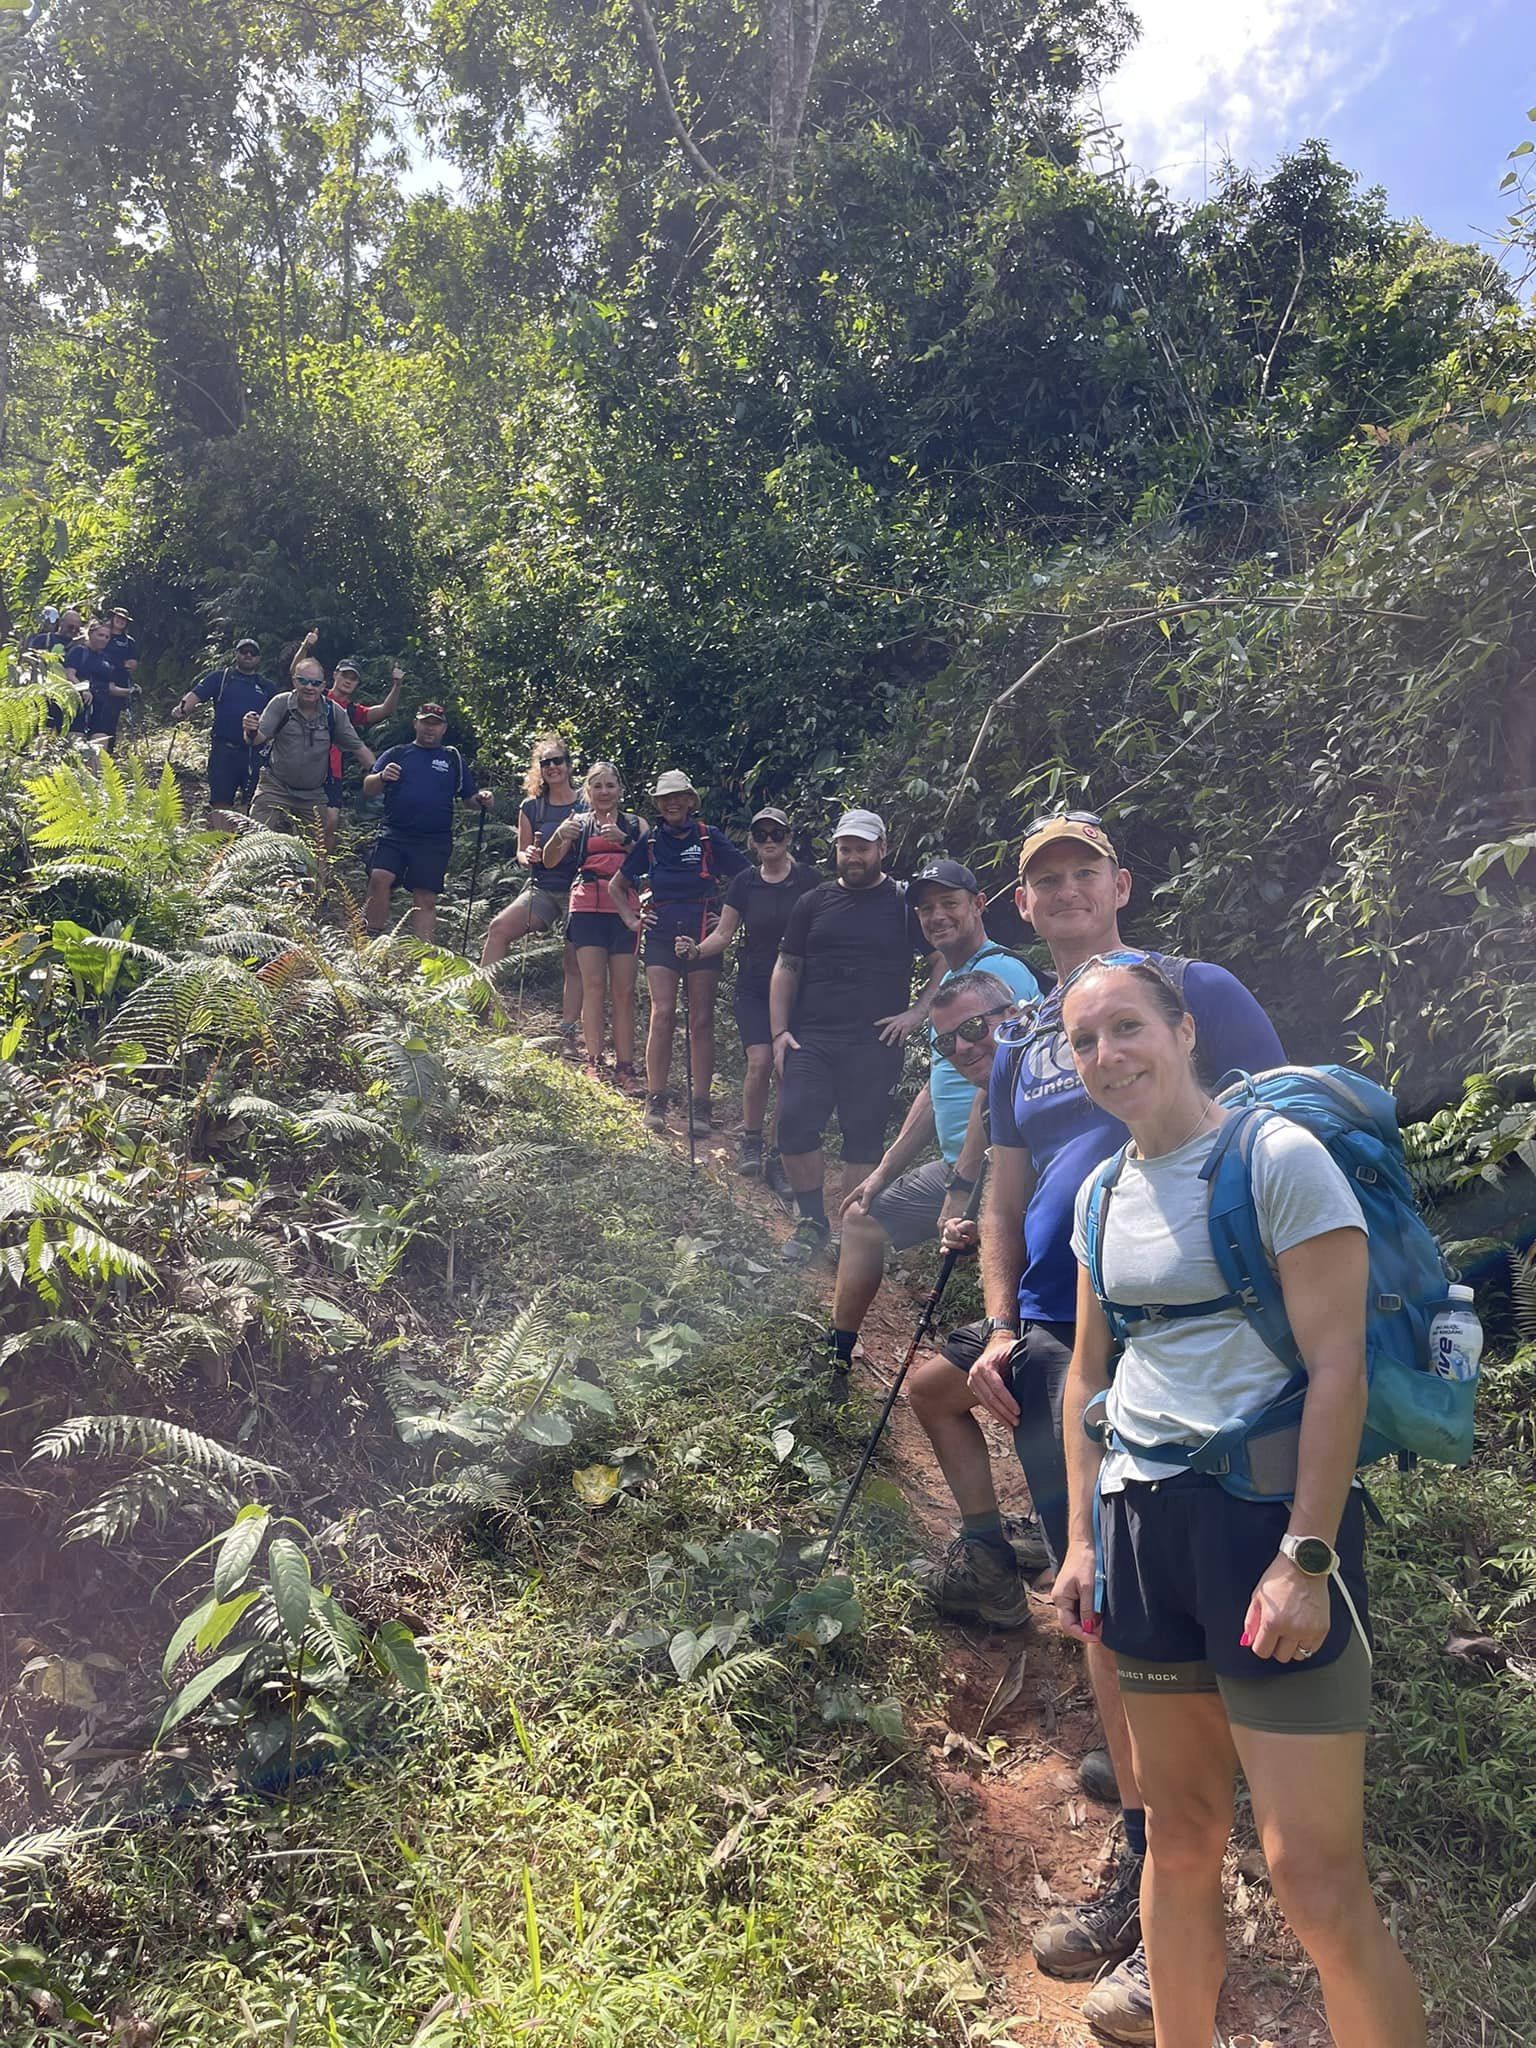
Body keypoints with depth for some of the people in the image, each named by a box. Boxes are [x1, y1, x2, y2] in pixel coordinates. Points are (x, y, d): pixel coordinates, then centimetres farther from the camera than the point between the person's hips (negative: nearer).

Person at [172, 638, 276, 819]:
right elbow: (196, 695, -2)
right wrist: (183, 708, -22)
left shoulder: (267, 687, 17)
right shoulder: (220, 678, 11)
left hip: (256, 754, 2)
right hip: (223, 750, -2)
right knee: (221, 803, -3)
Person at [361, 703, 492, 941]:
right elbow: (368, 789, 9)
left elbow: (470, 799, 18)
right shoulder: (396, 754, 15)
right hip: (394, 834, -1)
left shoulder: (454, 760, 18)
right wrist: (382, 777, -13)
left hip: (435, 842, 1)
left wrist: (481, 800, -5)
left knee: (426, 900, -3)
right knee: (379, 879, -21)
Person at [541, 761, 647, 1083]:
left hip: (625, 911, 0)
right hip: (588, 908, 0)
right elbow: (550, 862, 3)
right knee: (594, 985, -8)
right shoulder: (578, 823, 14)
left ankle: (625, 1066, -2)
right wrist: (559, 835, -17)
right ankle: (593, 1063, -8)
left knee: (624, 991, -3)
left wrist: (624, 840, -18)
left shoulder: (635, 824, 14)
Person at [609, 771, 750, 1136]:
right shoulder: (651, 842, 8)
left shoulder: (709, 839, 1)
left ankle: (700, 1107, 4)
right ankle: (656, 1102, -4)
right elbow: (616, 886, 21)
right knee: (663, 1014, -10)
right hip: (661, 938, 1)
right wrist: (631, 919, 10)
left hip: (703, 937, -1)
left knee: (701, 1021, 0)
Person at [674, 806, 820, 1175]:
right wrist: (696, 950, -14)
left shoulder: (809, 879, -2)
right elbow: (723, 934, 5)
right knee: (759, 1062, -12)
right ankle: (750, 1140, 6)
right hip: (754, 988, 1)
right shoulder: (744, 883, 4)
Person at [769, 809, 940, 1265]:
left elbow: (947, 961, 3)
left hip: (875, 1044, -2)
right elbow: (786, 968, 13)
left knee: (864, 1139, 3)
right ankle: (813, 1222, 10)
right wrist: (779, 1032, 4)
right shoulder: (814, 903, 11)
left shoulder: (904, 903, 2)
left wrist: (917, 1012, -6)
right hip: (811, 1040, 2)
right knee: (794, 1127, -8)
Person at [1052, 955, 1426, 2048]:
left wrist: (1307, 1557, -17)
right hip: (1145, 1519, 6)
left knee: (1315, 1877, -2)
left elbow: (1337, 1365, -14)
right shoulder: (1103, 1192, 9)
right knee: (1181, 1835, 16)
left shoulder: (1280, 1157, -11)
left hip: (1270, 1512, -6)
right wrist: (1083, 1537, 11)